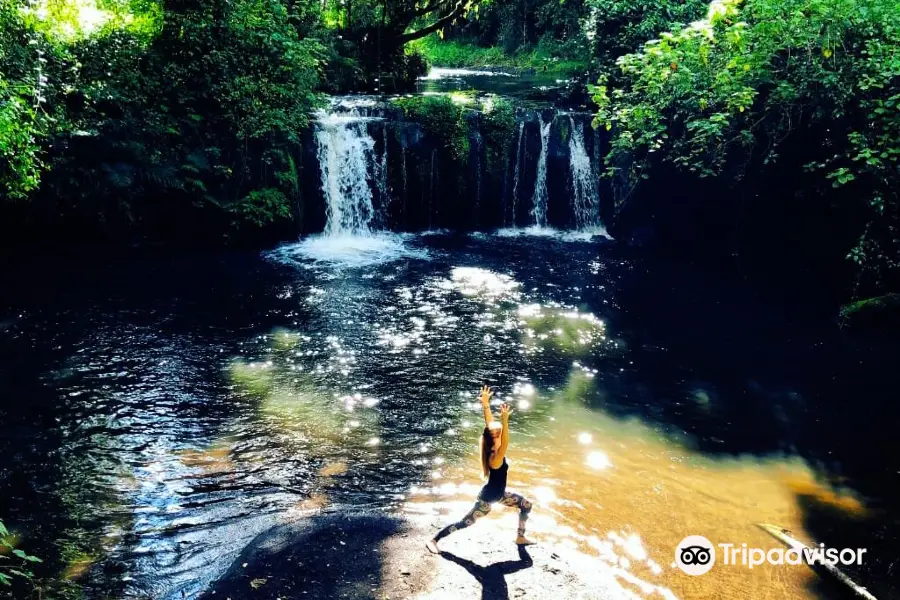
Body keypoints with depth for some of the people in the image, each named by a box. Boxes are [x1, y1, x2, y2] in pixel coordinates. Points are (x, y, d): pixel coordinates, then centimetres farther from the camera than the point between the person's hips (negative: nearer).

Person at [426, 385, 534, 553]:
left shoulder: (494, 449, -9)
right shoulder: (495, 458, -32)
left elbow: (489, 424, -12)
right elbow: (505, 443, -53)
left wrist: (486, 404, -15)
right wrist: (505, 420, -61)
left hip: (499, 494, 9)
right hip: (487, 497, -9)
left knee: (526, 505, 15)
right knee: (464, 523, -3)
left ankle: (520, 538, 29)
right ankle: (434, 540, 5)